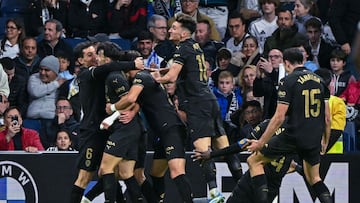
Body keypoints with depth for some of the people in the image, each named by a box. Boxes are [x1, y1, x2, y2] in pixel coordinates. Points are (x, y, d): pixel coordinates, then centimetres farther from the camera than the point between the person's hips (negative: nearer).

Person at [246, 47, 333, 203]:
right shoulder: (319, 80, 9)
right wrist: (325, 141, 24)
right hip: (314, 139, 6)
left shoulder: (288, 81, -8)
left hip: (293, 136, -6)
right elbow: (327, 117, 11)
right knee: (313, 178, 25)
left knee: (254, 161, 8)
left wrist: (261, 142, -7)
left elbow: (279, 118, -13)